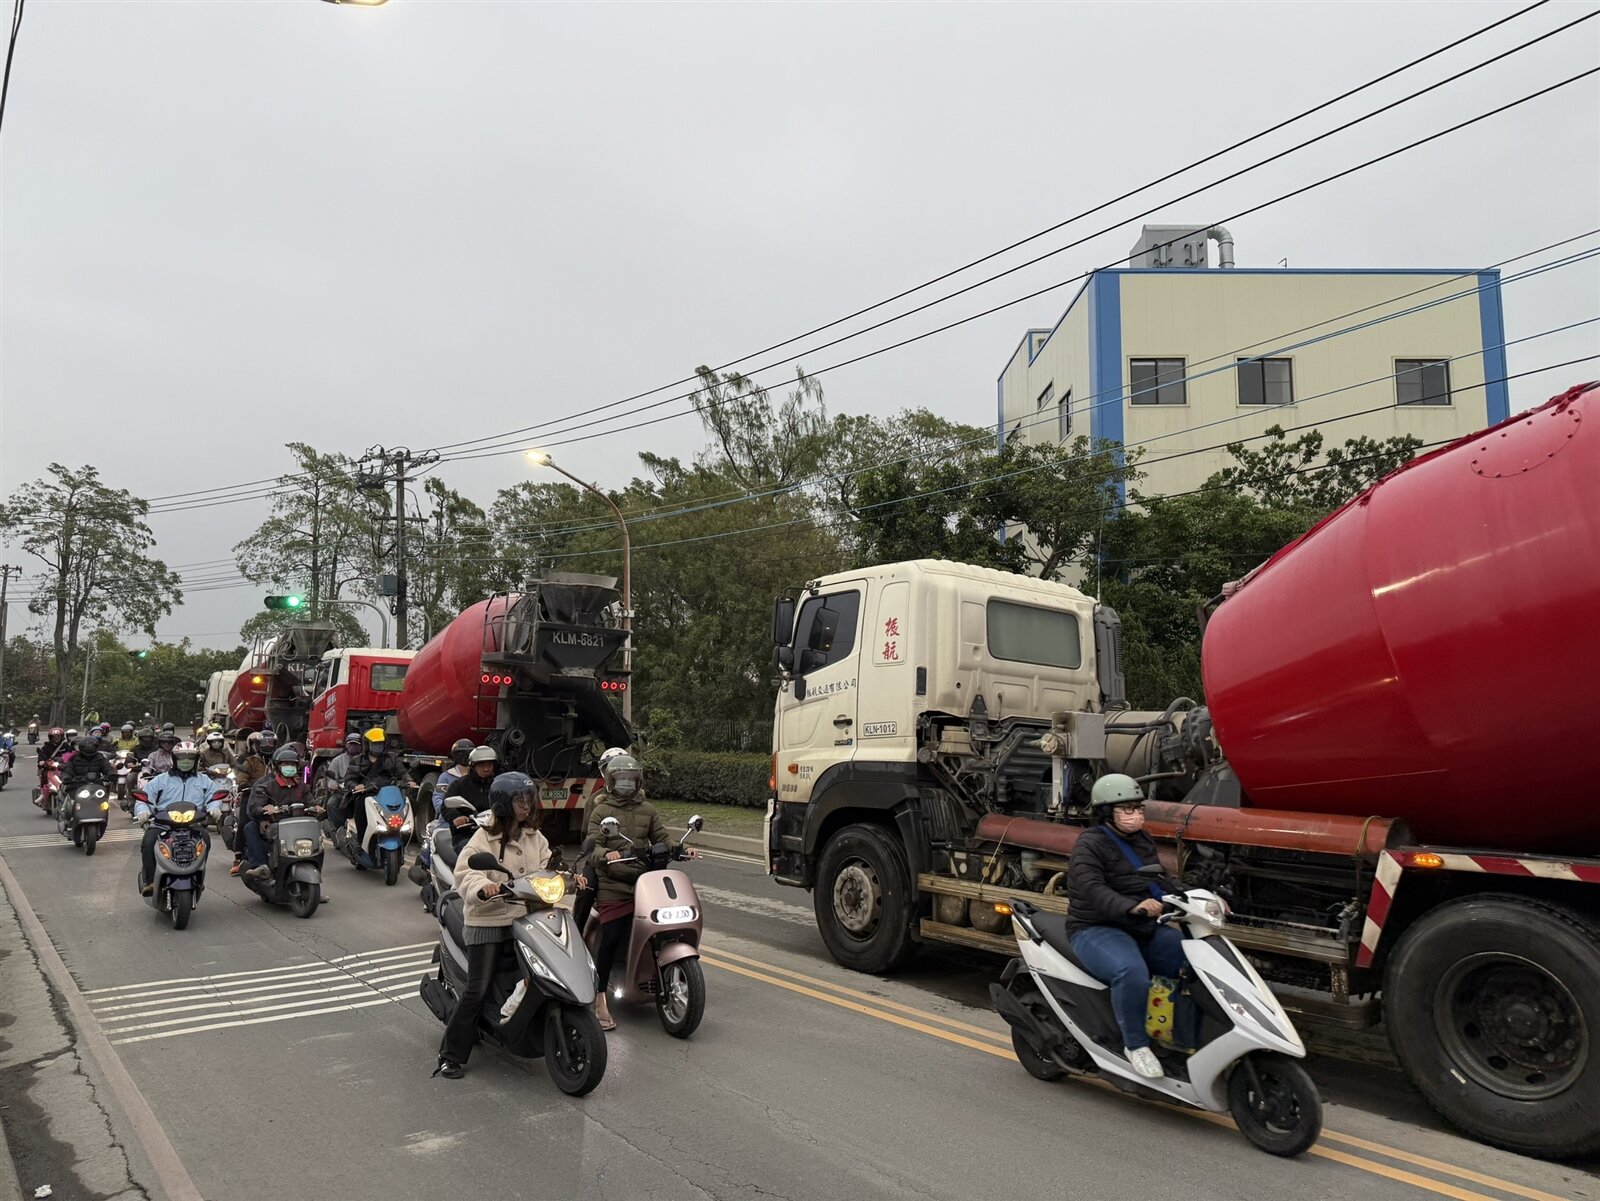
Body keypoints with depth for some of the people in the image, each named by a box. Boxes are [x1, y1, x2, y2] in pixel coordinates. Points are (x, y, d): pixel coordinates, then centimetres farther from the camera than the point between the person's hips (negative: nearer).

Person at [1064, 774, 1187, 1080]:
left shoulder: (1144, 842, 15)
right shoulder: (1090, 845, -12)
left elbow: (1161, 882, 15)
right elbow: (1093, 889, -26)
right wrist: (1132, 906, -42)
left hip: (1144, 929, 8)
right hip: (1097, 930, -8)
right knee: (1131, 972, -35)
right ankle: (1135, 1044, -14)